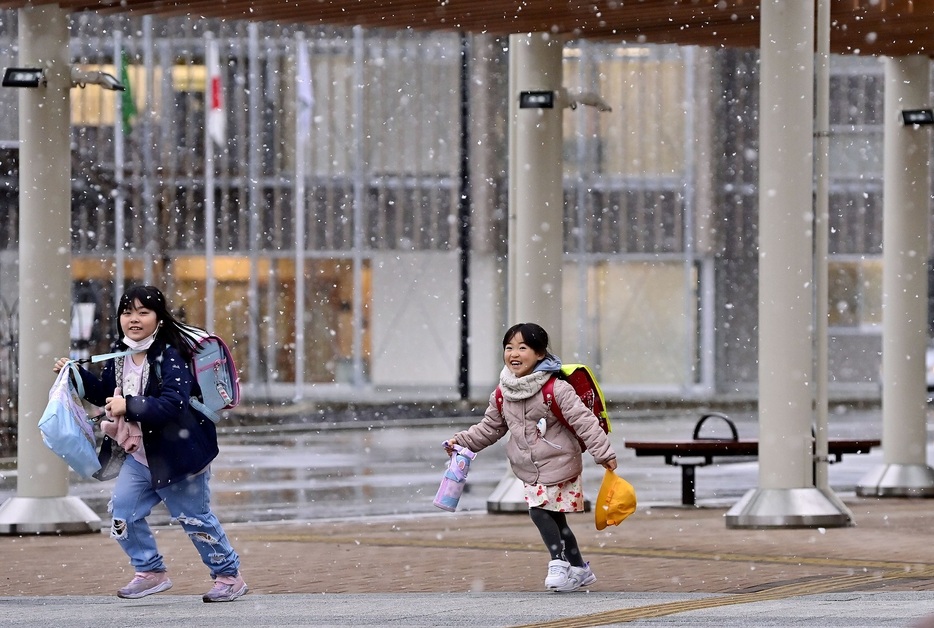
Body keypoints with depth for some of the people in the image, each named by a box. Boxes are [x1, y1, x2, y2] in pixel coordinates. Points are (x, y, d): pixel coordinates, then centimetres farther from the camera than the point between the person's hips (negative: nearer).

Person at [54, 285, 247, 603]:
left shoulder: (170, 356, -21)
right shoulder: (119, 355, 3)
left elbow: (173, 404, -32)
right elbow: (104, 394, 19)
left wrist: (130, 407, -35)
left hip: (178, 454, -7)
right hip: (139, 456, 7)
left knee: (195, 519, 3)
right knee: (122, 513, 4)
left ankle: (229, 576, 20)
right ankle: (151, 573, 19)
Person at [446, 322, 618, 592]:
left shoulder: (556, 389, -19)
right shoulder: (503, 394, 1)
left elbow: (584, 421, -21)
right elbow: (489, 428, 14)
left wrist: (604, 453, -24)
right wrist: (461, 441, 4)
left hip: (558, 466, -6)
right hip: (531, 471, 6)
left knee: (539, 511, -14)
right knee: (556, 519, 9)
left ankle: (558, 561, 3)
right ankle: (580, 569, 21)